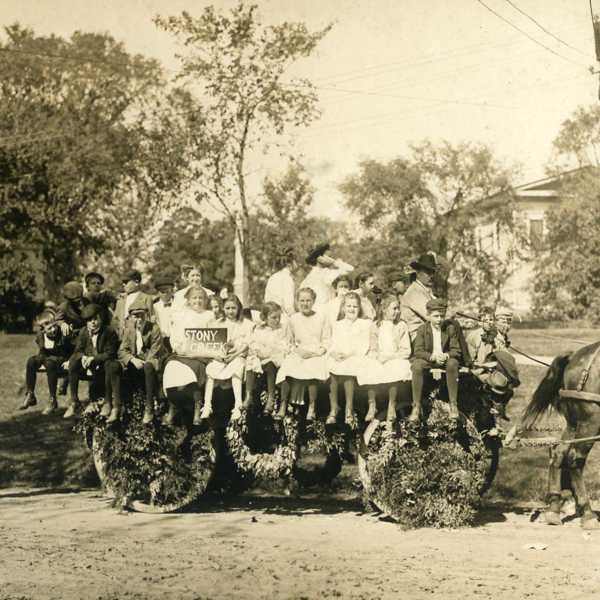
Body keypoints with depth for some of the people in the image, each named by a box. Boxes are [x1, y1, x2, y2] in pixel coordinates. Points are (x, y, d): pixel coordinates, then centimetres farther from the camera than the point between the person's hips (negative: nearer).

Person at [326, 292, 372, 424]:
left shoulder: (365, 324, 11)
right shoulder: (337, 325, 23)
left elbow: (364, 346, 0)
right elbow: (333, 344, 14)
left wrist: (348, 354, -13)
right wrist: (333, 353, -9)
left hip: (356, 358, -3)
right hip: (337, 358, 3)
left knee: (348, 366, -34)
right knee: (329, 365, -28)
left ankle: (349, 408, -20)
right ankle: (333, 407, -18)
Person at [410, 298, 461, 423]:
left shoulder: (450, 329, -1)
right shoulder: (422, 329, -3)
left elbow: (456, 351, -3)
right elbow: (418, 351, -11)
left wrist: (446, 355, -27)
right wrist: (432, 356, -30)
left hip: (445, 358, 1)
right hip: (427, 359, 0)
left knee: (453, 363, -34)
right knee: (417, 365, -34)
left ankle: (453, 404, -25)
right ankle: (416, 407, -30)